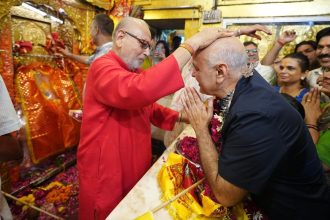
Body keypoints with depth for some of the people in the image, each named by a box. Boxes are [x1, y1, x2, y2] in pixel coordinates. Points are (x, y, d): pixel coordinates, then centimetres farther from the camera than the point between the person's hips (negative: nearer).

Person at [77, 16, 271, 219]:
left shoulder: (134, 71, 9)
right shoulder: (103, 67, -20)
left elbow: (150, 107, 13)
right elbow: (139, 91, -41)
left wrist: (179, 117, -3)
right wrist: (192, 44, -38)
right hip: (106, 175, -8)